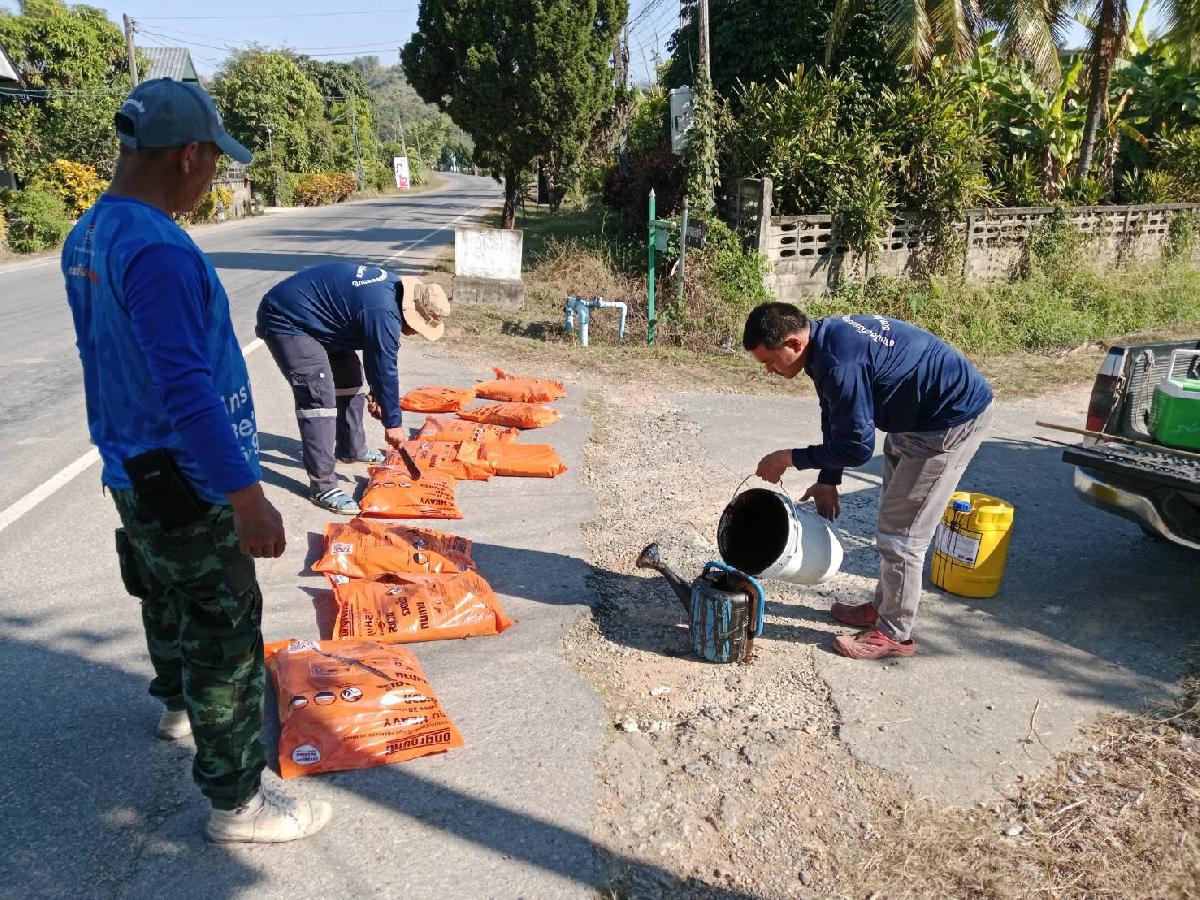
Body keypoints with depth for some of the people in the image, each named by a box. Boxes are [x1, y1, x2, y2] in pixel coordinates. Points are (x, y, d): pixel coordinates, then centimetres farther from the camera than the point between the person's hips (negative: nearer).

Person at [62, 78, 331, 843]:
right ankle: (237, 802, 14)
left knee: (167, 600, 28)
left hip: (132, 471, 10)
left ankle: (180, 705, 51)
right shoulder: (157, 249, -25)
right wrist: (247, 495, -29)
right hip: (186, 484, -10)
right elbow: (187, 387, -30)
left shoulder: (88, 235, 6)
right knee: (226, 634, 1)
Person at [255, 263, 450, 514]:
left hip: (312, 318, 11)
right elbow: (384, 369, -21)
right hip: (286, 321, -11)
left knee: (349, 377, 16)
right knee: (319, 397, -17)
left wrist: (378, 395, 16)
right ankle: (322, 486, -14)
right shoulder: (383, 313, -29)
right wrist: (392, 423, -10)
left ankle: (351, 450, 32)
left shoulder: (395, 287, 1)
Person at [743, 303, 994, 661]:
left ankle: (895, 634, 12)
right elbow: (837, 421, 9)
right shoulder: (826, 338, -2)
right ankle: (884, 607, 34)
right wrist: (827, 480, 10)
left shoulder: (839, 363, -32)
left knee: (900, 533, -3)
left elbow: (857, 446, -23)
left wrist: (789, 458, -13)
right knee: (894, 521, 19)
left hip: (954, 417, -10)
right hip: (917, 416, 10)